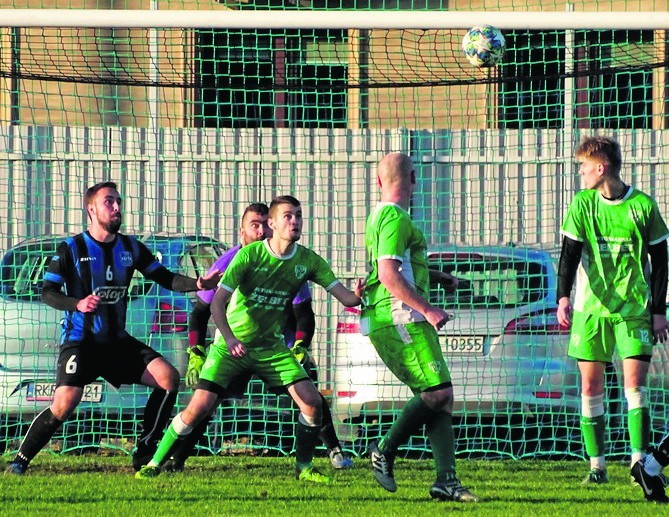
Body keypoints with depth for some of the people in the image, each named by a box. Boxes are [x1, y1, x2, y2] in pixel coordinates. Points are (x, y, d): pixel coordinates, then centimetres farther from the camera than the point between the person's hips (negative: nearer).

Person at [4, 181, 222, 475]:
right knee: (64, 404, -24)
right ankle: (20, 460, -6)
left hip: (118, 341, 5)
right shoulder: (71, 249, -5)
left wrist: (198, 284, -8)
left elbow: (164, 278, 10)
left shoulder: (131, 248, 8)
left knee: (168, 377, -10)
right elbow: (47, 292, -7)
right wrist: (77, 304, -25)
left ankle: (145, 454, -2)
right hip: (80, 341, -5)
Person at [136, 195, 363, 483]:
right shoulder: (250, 255, -16)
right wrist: (230, 339, -35)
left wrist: (358, 295, -32)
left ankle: (304, 467, 10)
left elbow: (345, 297, -7)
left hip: (271, 347, 4)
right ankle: (154, 464, 0)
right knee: (200, 406, -16)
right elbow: (217, 302, -19)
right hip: (230, 345, -4)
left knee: (312, 401, -11)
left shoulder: (308, 261, -4)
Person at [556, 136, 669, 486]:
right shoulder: (583, 204, 3)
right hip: (590, 309, 2)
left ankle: (640, 460, -11)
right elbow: (570, 253, -2)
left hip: (634, 309, -2)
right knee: (590, 386, 0)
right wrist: (563, 297, -18)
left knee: (635, 382, -11)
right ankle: (597, 465, 7)